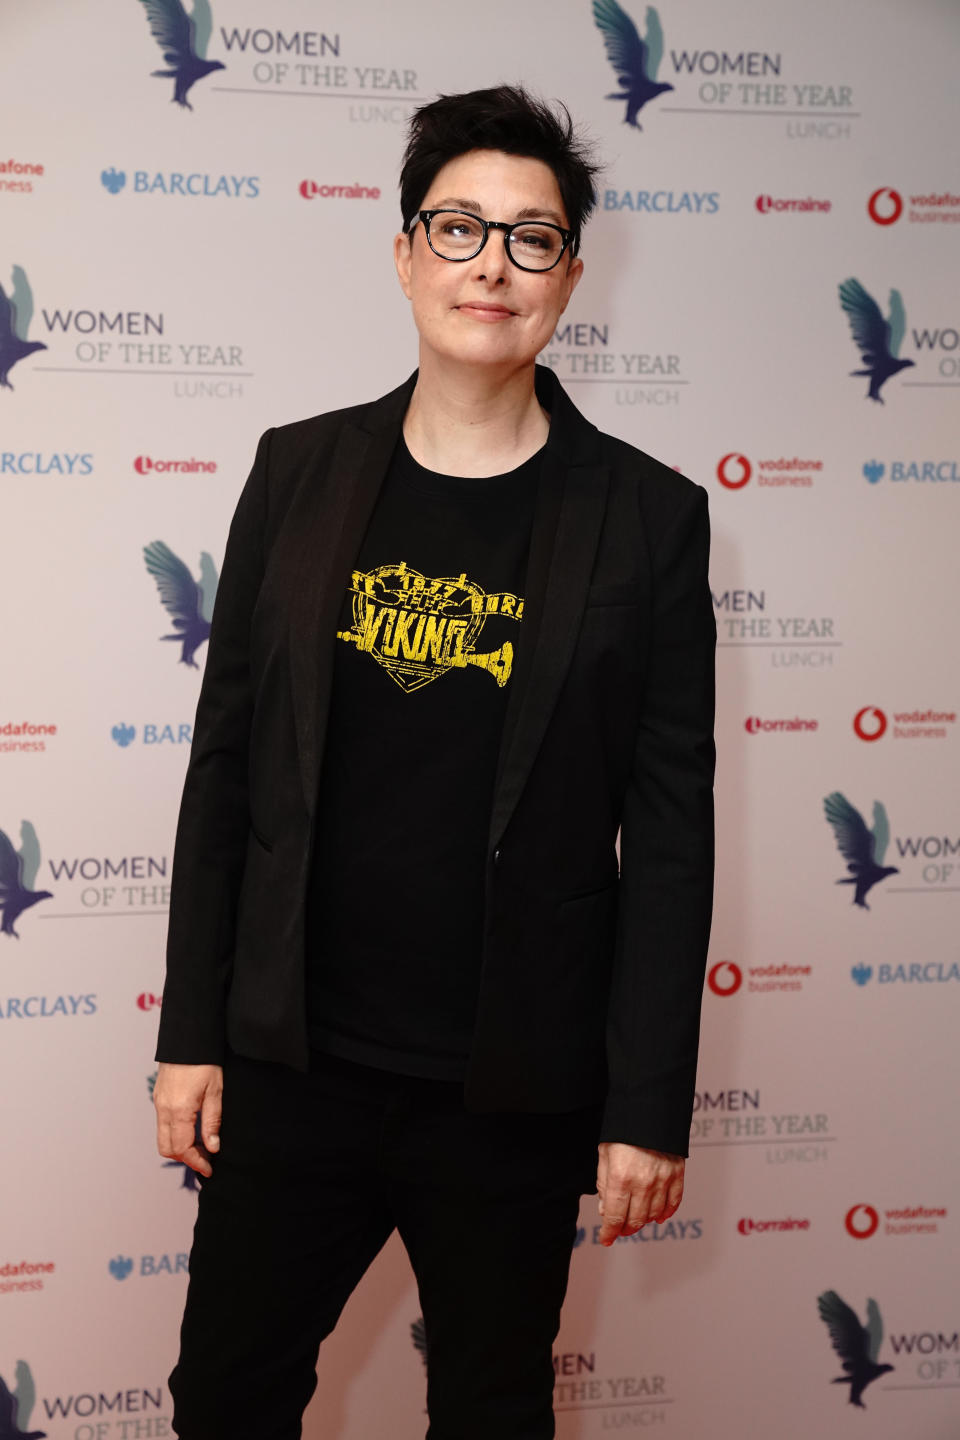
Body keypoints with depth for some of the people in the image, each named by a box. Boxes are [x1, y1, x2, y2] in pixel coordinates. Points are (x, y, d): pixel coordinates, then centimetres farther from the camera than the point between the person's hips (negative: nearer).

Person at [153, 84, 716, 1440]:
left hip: (516, 1090, -2)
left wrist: (650, 1108, -6)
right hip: (291, 1062, 2)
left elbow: (669, 833, -5)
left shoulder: (645, 515, -5)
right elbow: (226, 760, 4)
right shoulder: (300, 472, 1)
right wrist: (191, 1031, 4)